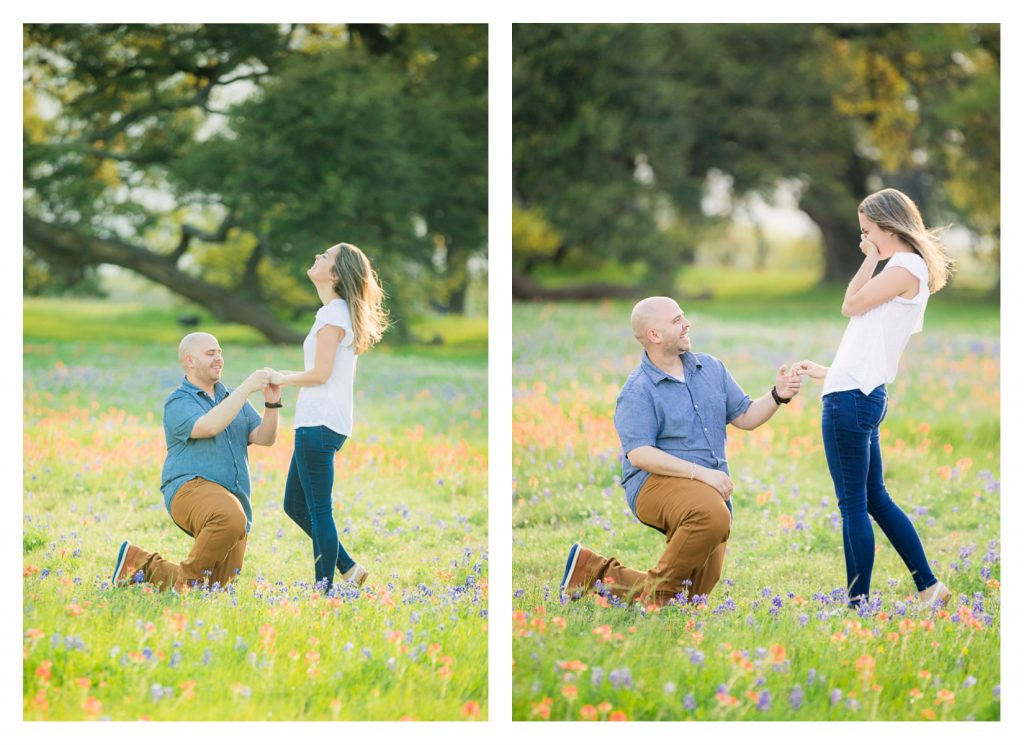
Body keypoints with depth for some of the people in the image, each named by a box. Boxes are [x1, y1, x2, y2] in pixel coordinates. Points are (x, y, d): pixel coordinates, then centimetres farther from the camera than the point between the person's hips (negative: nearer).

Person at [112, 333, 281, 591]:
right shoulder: (178, 403, 4)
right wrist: (246, 388, -16)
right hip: (192, 489, -7)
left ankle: (144, 566, 20)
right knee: (230, 518, -42)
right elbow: (209, 426, -17)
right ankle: (189, 579, -22)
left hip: (234, 499, 7)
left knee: (219, 588, 1)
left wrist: (272, 403, -5)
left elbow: (265, 437, 12)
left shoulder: (232, 398, 23)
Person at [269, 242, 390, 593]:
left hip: (319, 424, -10)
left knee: (318, 511, -4)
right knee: (295, 505, 16)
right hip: (317, 422, 10)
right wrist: (289, 378, 17)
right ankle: (348, 568, 19)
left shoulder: (332, 314, -13)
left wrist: (282, 379, -4)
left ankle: (325, 589, 1)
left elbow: (321, 373, -18)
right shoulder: (342, 312, 17)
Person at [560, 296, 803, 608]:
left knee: (691, 597, 2)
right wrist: (701, 472, -24)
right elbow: (639, 454, -17)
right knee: (712, 516, -40)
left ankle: (596, 571, 18)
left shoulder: (711, 368, 14)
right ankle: (658, 592, -24)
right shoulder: (637, 391, -6)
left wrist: (777, 396, -2)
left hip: (712, 490, 7)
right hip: (657, 485, -7)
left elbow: (744, 417, 18)